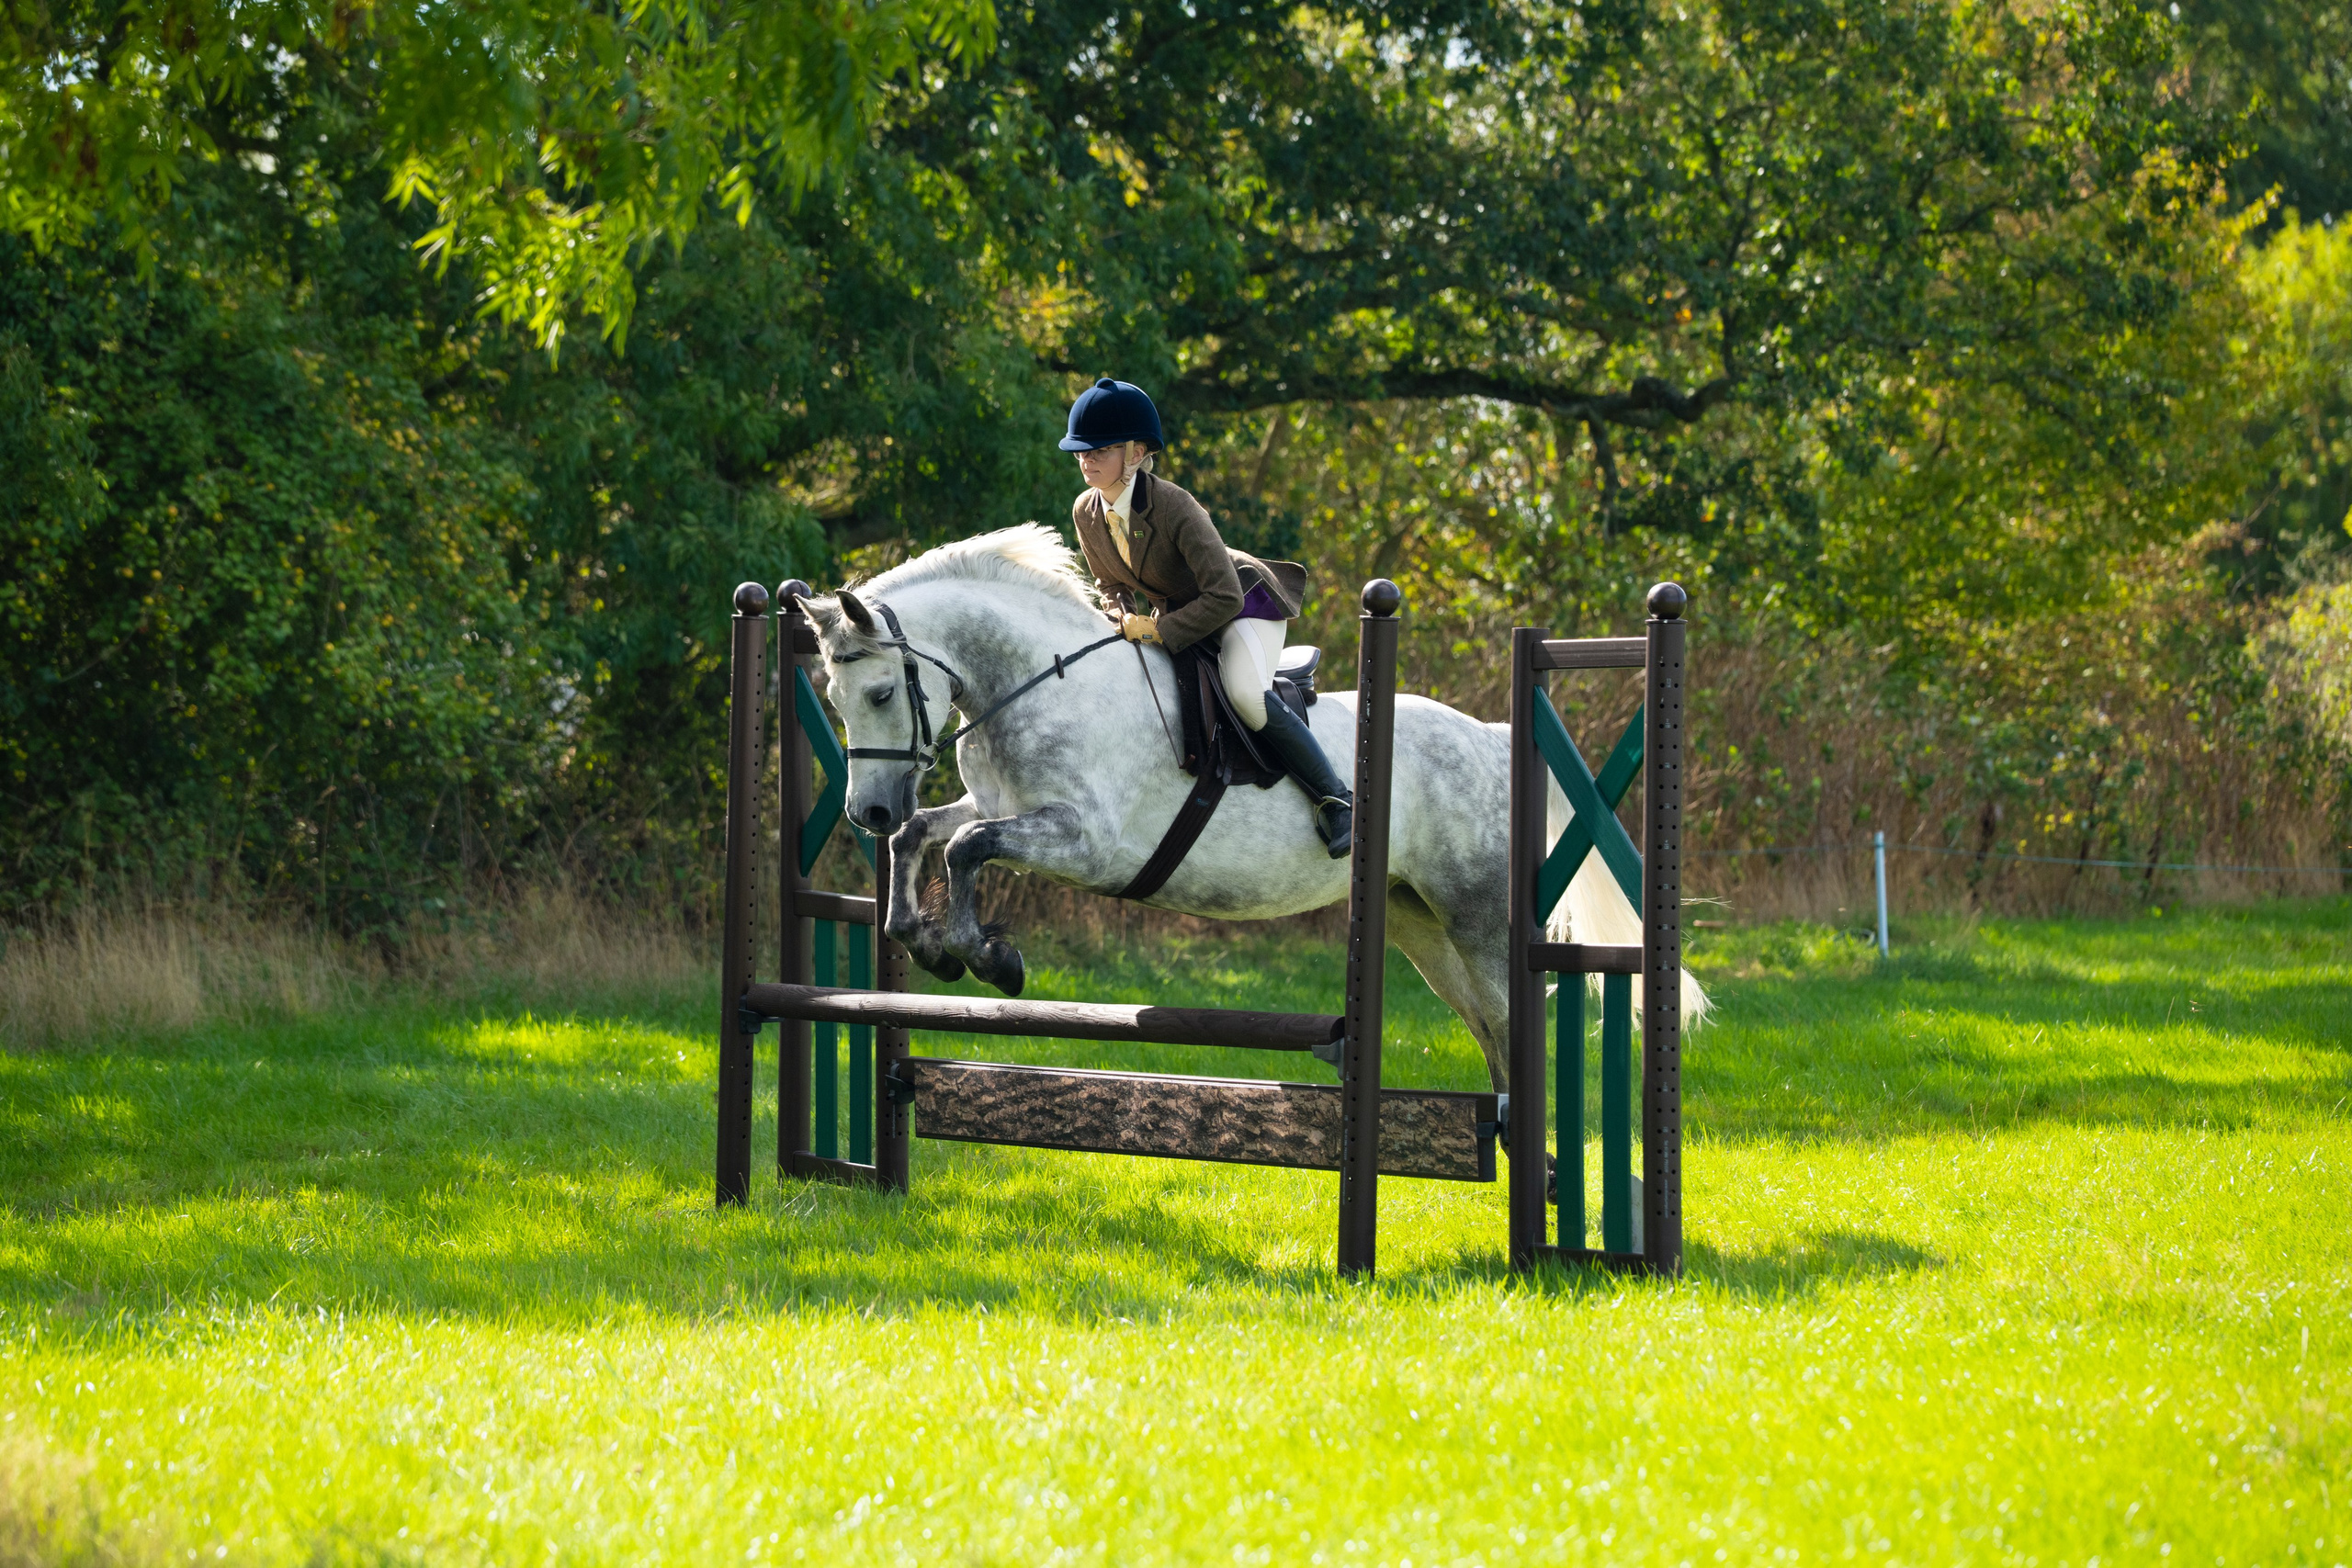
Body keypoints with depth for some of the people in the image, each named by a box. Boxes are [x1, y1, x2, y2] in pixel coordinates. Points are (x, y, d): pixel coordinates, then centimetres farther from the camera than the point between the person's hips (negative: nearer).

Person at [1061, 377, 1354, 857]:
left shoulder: (1173, 507, -32)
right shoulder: (1087, 512, -11)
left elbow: (1224, 597, -34)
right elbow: (1111, 583, 8)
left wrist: (1160, 631, -29)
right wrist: (1125, 619, -13)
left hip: (1246, 603, -8)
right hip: (1176, 615, 8)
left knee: (1246, 694, -33)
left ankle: (1335, 800, -26)